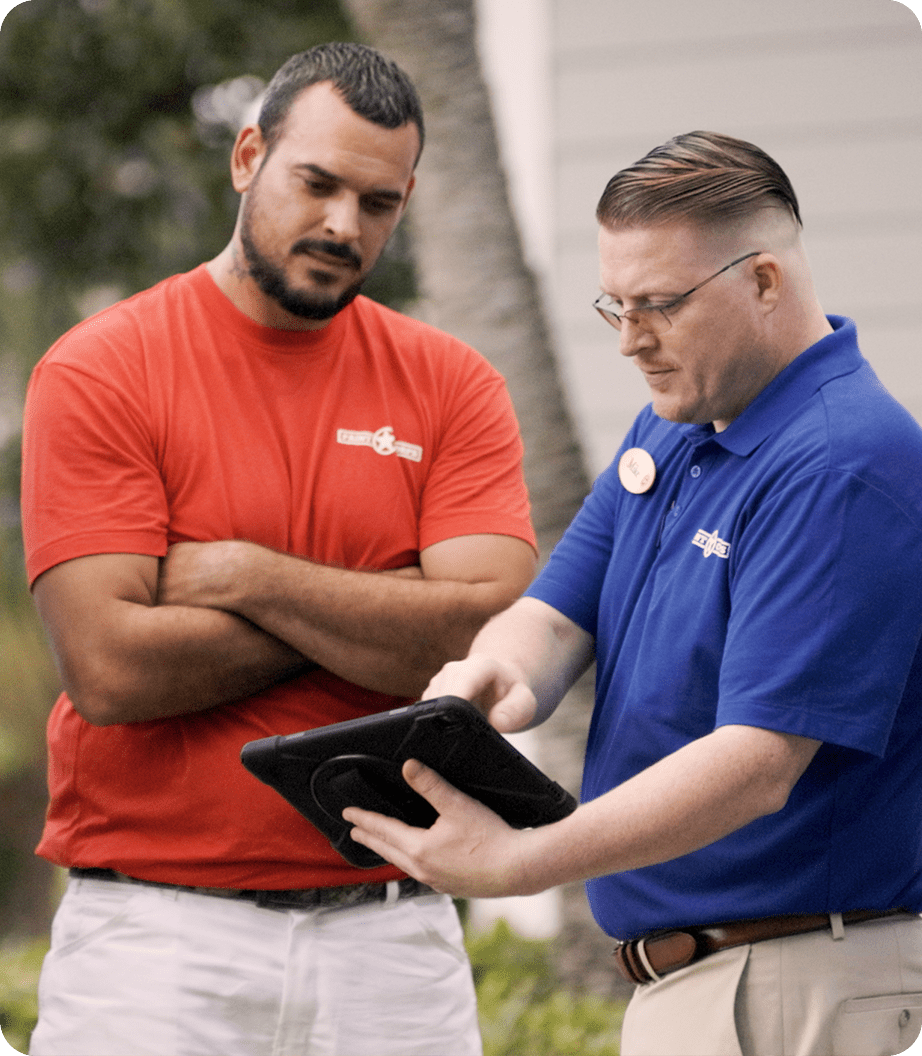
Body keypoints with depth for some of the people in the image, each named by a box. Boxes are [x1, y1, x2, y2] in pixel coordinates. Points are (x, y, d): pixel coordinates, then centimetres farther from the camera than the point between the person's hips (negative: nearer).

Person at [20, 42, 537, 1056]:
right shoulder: (101, 372, -2)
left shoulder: (452, 385, 7)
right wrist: (383, 614, -7)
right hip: (155, 931, -2)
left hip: (391, 931, 3)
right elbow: (111, 666, -13)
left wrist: (244, 575, -10)